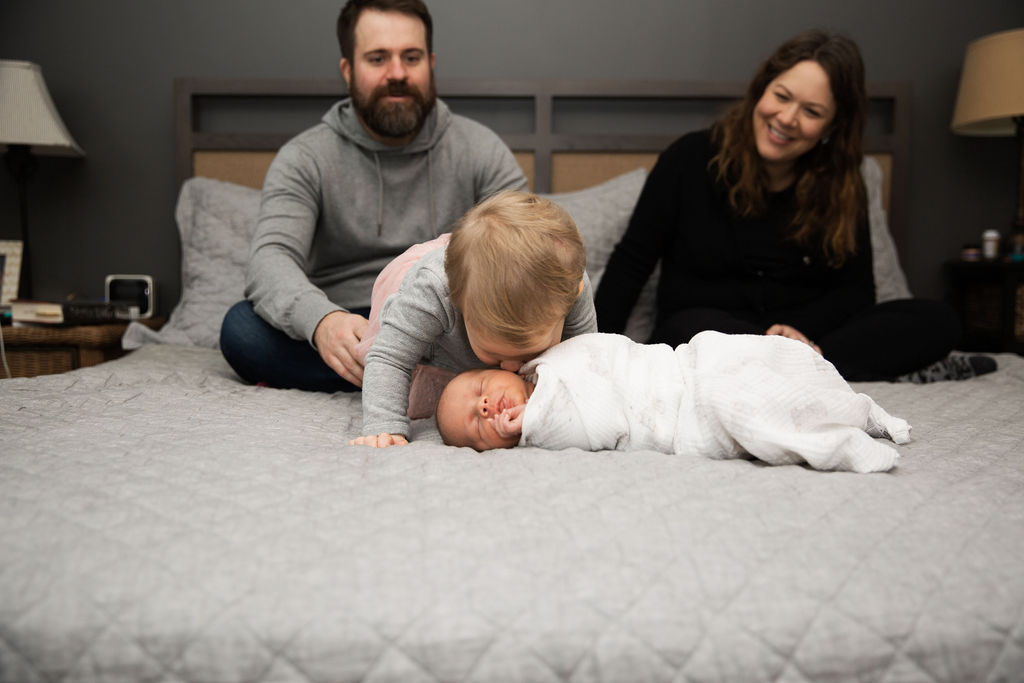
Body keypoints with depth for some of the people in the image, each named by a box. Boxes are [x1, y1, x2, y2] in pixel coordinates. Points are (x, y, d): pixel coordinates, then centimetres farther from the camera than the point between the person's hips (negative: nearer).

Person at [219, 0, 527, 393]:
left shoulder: (481, 150, 4)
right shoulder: (305, 159, 1)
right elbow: (271, 258, -15)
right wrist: (321, 320, -40)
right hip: (348, 333, 1)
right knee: (242, 328, -29)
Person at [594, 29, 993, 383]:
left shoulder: (841, 189, 3)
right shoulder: (691, 159, -5)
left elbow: (856, 290, 3)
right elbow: (631, 261, -4)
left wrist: (803, 331, -18)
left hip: (808, 331, 3)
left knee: (938, 323, -15)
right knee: (697, 328, -40)